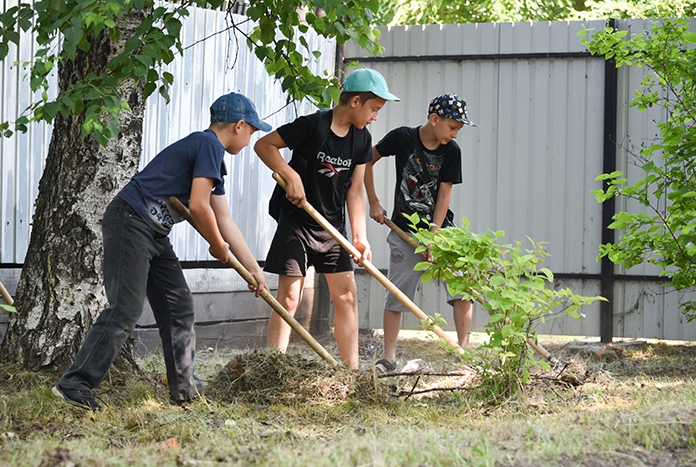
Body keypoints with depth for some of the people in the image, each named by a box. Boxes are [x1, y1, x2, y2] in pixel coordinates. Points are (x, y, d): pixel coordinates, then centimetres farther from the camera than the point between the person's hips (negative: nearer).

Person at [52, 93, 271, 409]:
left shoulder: (212, 157, 21)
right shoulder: (208, 145, -10)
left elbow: (224, 222, 25)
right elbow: (198, 206, -17)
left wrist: (254, 270, 25)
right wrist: (218, 246, 0)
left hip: (154, 235, 11)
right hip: (130, 222, -11)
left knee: (179, 305, 10)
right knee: (126, 308, -16)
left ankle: (185, 388, 14)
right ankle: (74, 384, -17)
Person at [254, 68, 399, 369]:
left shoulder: (361, 139, 1)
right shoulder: (313, 126, -18)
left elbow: (355, 189, 3)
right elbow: (264, 145, -13)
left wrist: (359, 236, -5)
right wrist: (291, 176, -24)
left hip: (333, 227, 7)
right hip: (296, 222, -6)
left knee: (347, 296, 5)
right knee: (289, 297, -9)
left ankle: (352, 373, 11)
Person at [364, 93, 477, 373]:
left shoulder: (451, 151, -6)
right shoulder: (402, 138, -10)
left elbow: (444, 195, -8)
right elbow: (367, 161, 4)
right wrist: (373, 202, 0)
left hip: (439, 228, 1)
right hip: (405, 231, -1)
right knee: (397, 293, 0)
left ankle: (463, 349, -5)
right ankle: (388, 358, 8)